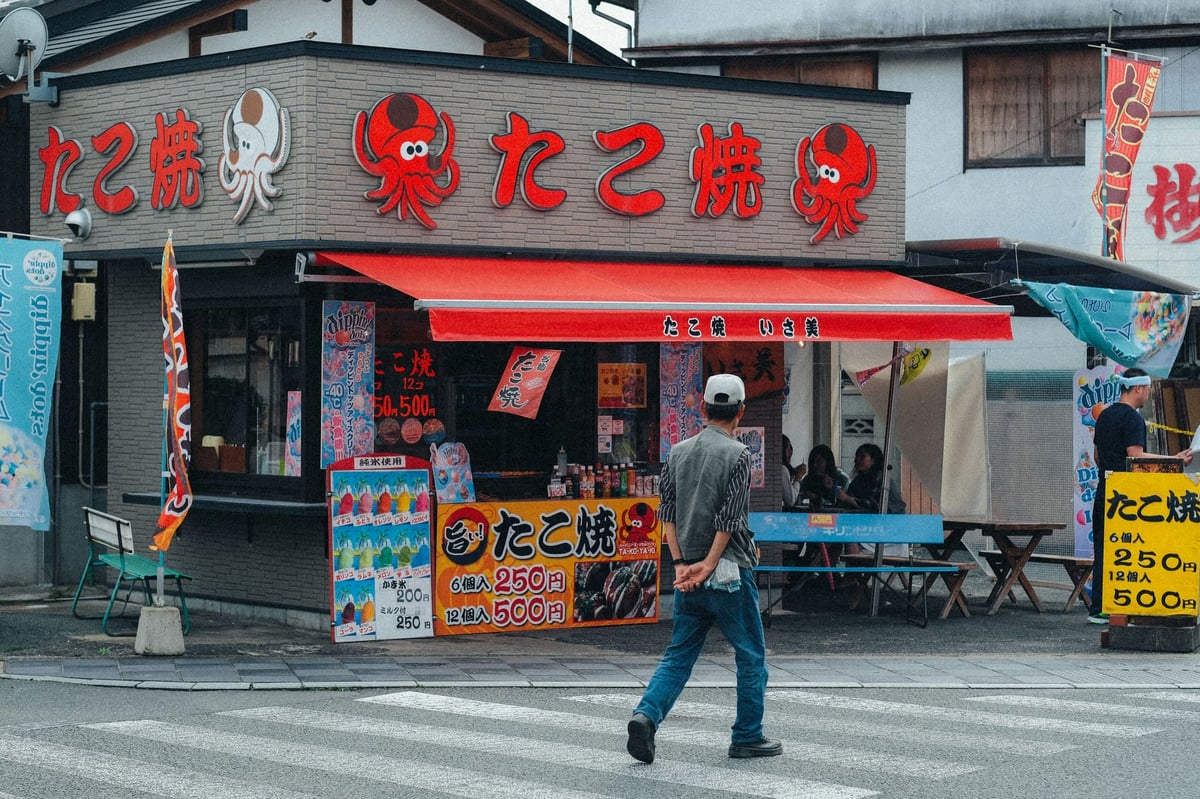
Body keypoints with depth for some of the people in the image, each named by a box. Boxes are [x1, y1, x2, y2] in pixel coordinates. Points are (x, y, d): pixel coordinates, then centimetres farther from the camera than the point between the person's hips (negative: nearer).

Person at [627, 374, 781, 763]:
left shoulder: (678, 452, 9)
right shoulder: (737, 454, -9)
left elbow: (667, 512, 4)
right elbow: (729, 520, -15)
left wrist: (681, 564, 1)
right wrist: (708, 565, -11)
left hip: (687, 573, 5)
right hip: (729, 572, -5)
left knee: (678, 656, 9)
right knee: (751, 657, 8)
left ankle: (646, 715, -11)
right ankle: (747, 737, 13)